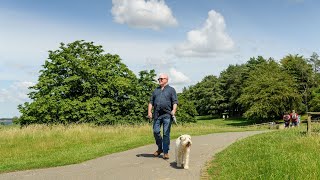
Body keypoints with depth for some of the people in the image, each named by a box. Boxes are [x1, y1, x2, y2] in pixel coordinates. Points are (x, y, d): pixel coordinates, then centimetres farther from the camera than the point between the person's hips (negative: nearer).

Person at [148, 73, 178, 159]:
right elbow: (151, 102, 17)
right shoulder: (156, 90, 20)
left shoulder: (171, 90, 9)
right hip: (157, 115, 4)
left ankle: (166, 152, 4)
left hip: (167, 115, -4)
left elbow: (175, 102, -1)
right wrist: (149, 111, 3)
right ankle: (160, 148, 21)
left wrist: (174, 110, -18)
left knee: (166, 133, -3)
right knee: (156, 132, 1)